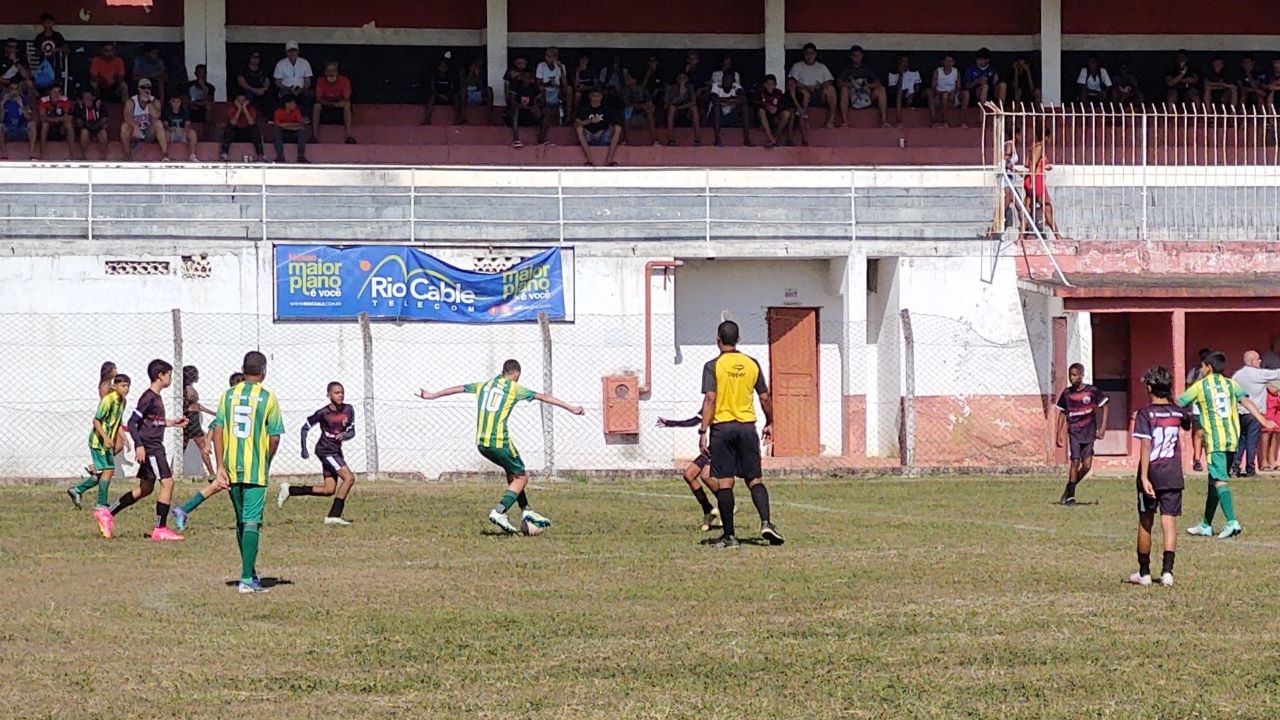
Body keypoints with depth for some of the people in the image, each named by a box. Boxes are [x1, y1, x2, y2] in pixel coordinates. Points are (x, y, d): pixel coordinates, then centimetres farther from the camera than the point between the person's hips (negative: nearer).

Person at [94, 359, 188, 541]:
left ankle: (107, 513, 19)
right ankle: (160, 529, -7)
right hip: (149, 448, -10)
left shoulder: (156, 397, 14)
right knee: (167, 483, -11)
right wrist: (139, 445, -24)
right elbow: (132, 422, -18)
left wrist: (172, 423, 26)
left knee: (145, 488, 14)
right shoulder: (149, 397, -15)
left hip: (155, 447, 10)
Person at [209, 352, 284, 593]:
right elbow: (274, 438, -4)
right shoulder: (268, 398, -5)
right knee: (252, 523, -5)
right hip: (256, 470, -4)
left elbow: (217, 430, 0)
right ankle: (247, 579, -14)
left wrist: (220, 466, 0)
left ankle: (250, 573, 26)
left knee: (241, 522, 16)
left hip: (231, 469, 4)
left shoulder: (228, 395, 5)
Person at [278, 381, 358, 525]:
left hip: (336, 451, 7)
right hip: (325, 450, -7)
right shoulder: (323, 413, -14)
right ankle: (334, 515, -17)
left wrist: (344, 435, -23)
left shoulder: (349, 410, 0)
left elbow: (352, 432, 0)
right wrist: (304, 449, -4)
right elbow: (305, 427, -4)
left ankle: (289, 490, 19)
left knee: (329, 490, 7)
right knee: (349, 477, -19)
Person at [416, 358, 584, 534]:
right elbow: (544, 398, -2)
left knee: (512, 473, 22)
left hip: (481, 443, 7)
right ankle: (499, 512, -12)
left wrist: (433, 395, 39)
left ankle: (526, 511, 22)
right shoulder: (514, 388, 0)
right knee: (521, 477, 4)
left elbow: (458, 389, 26)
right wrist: (570, 408, -1)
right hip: (499, 442, -7)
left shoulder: (484, 386, 16)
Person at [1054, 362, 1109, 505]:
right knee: (1075, 462, -10)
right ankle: (1070, 496, -2)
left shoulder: (1092, 391, -3)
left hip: (1089, 432, 0)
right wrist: (1059, 433, 9)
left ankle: (1069, 489, 14)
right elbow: (1062, 413, 13)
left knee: (1087, 466, -6)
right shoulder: (1067, 393, 4)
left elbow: (1105, 407, 4)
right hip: (1074, 432, 0)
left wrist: (1102, 427, -3)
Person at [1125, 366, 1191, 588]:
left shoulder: (1145, 414, -9)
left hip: (1151, 474, -2)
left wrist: (1144, 477, -20)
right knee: (1169, 521, -1)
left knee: (1145, 523, 10)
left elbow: (1145, 446, -17)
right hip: (1173, 476, 2)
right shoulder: (1178, 413, 4)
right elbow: (1188, 422, 30)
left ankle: (1144, 572, 19)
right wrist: (1172, 402, 32)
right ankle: (1167, 571, -15)